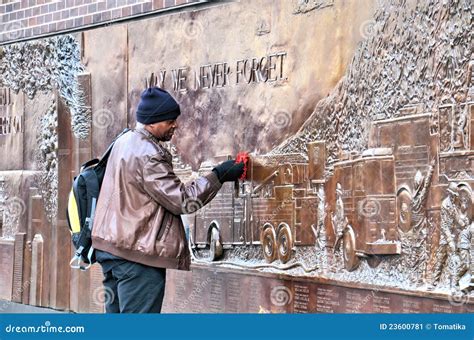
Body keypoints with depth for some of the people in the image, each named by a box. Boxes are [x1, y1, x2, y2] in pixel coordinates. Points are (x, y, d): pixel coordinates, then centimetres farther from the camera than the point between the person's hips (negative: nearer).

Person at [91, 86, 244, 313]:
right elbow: (183, 201, -20)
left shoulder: (125, 141, 10)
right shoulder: (148, 156, -20)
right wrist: (217, 176, -14)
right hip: (137, 254, -10)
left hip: (110, 245, 10)